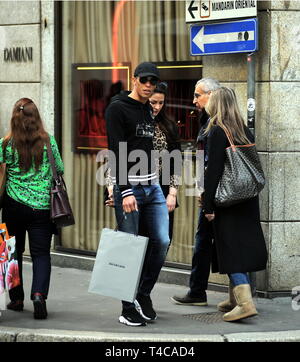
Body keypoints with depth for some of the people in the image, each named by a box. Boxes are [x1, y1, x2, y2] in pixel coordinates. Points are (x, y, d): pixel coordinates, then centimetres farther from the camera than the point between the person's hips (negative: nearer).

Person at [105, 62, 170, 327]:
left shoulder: (148, 109, 15)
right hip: (128, 188, -7)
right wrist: (125, 192, -23)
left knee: (162, 241, 0)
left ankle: (144, 295, 17)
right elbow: (117, 153, -16)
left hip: (152, 186, 7)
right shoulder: (118, 109, -8)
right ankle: (128, 310, 5)